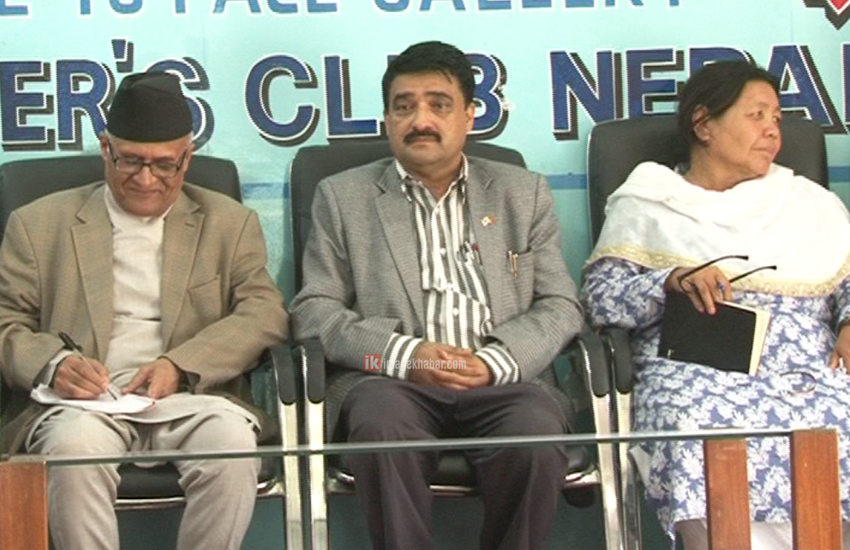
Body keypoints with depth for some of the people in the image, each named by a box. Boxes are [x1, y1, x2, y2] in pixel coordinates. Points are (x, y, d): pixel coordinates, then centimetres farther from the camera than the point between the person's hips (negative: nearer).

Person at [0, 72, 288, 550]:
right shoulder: (40, 223, 17)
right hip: (84, 401, 0)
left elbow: (266, 314, 5)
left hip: (191, 398, 1)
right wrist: (53, 363, -13)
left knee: (233, 444, -32)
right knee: (76, 446, -35)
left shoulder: (230, 223, 18)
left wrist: (180, 365, -12)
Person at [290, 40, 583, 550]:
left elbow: (560, 306, 12)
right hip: (391, 379, -1)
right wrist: (404, 354, -10)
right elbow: (313, 311, 7)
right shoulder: (344, 197, 16)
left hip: (501, 380, 1)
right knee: (381, 427, -35)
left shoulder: (524, 193, 19)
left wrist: (494, 363, -8)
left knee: (538, 434, -32)